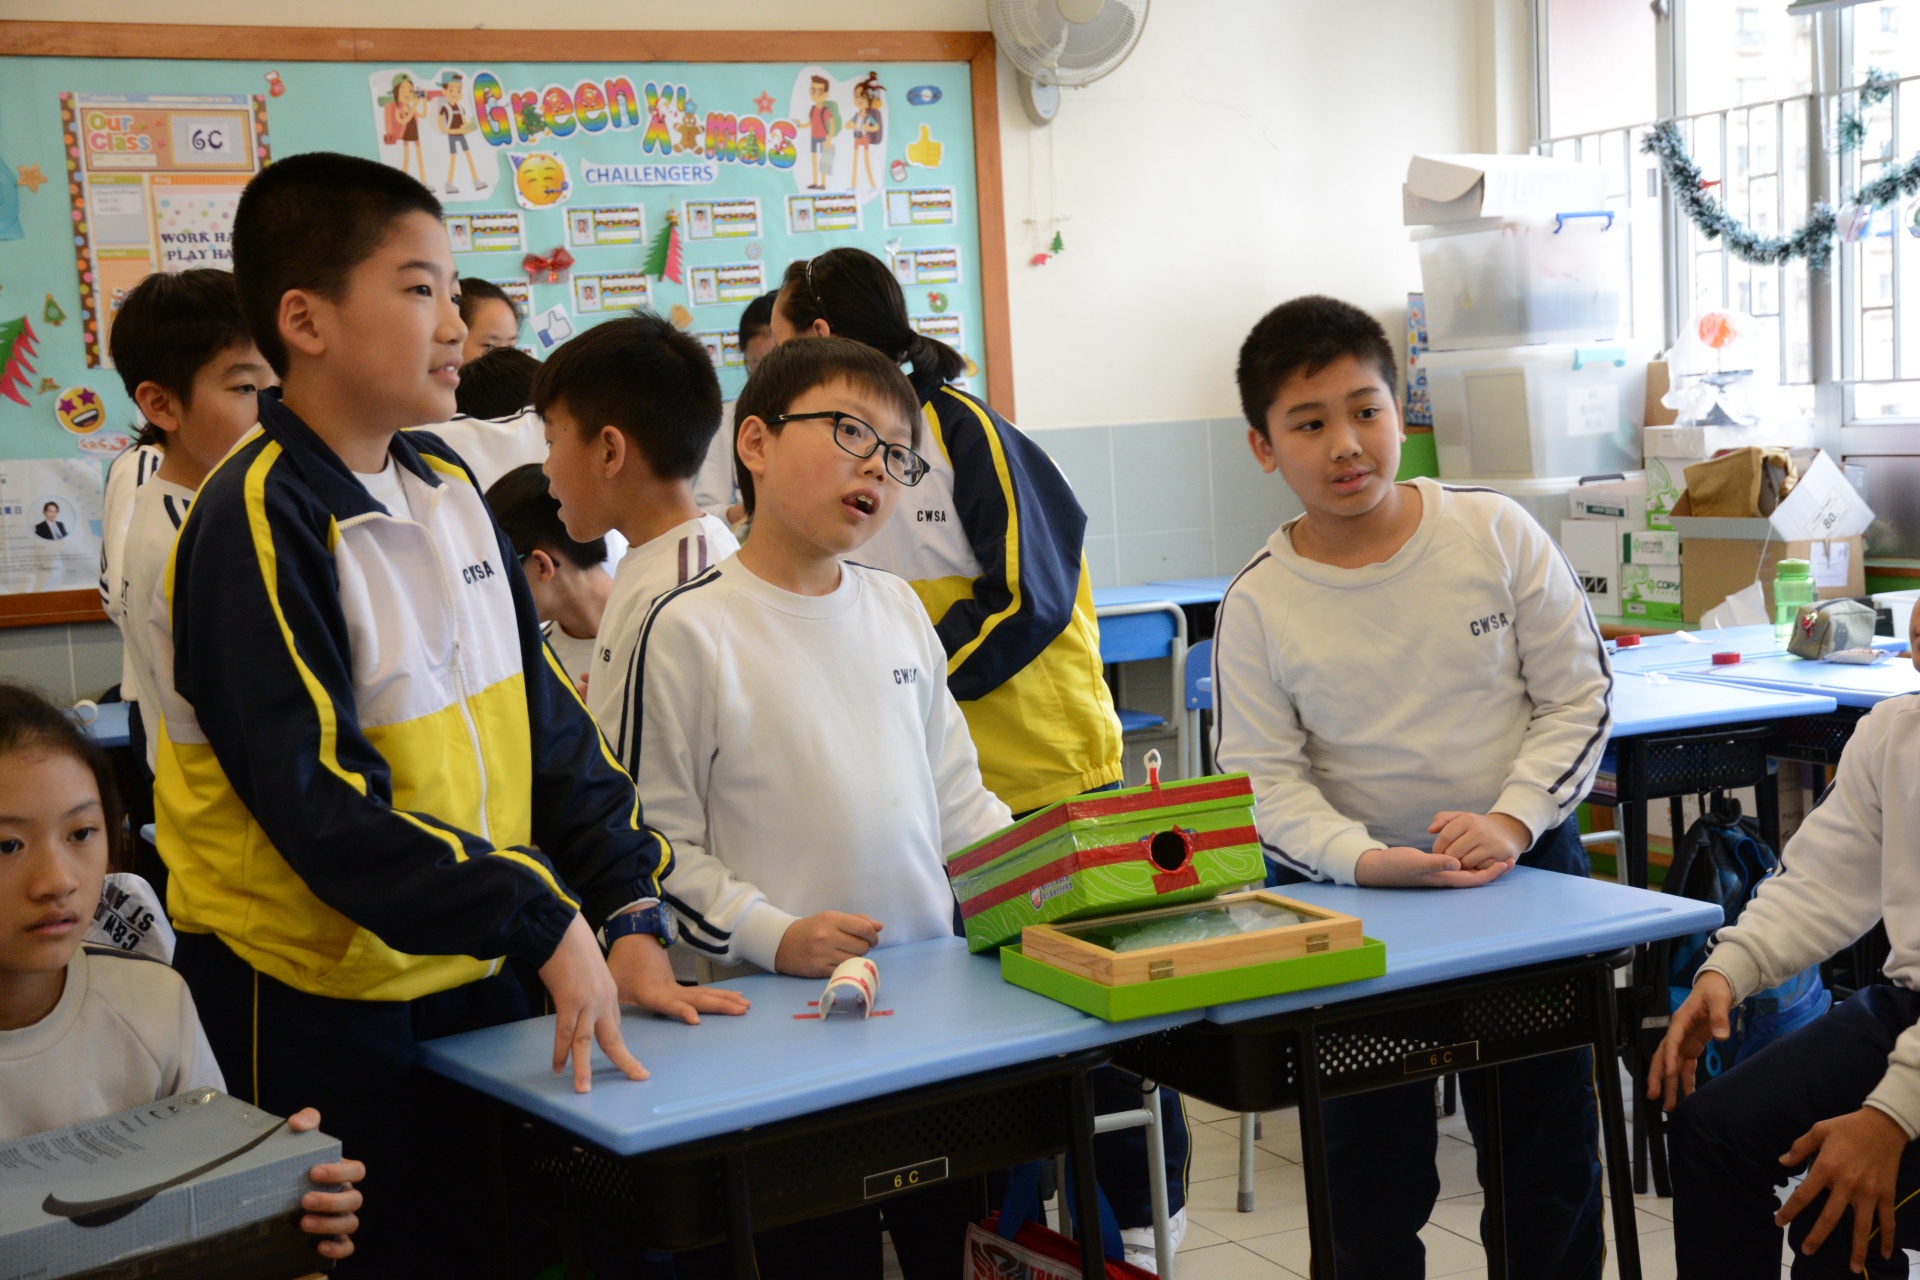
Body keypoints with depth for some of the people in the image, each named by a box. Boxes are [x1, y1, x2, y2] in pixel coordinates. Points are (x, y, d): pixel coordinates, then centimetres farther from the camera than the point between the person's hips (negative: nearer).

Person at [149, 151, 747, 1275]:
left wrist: (629, 917, 0)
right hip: (316, 1007, -7)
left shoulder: (448, 485, 7)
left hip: (480, 975, 7)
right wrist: (543, 921, -26)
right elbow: (322, 804, -24)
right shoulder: (256, 522, -18)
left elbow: (548, 722, 8)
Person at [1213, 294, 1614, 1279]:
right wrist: (1367, 861, -24)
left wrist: (1511, 821, -15)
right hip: (1353, 893, -1)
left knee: (1550, 1137, 12)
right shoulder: (1258, 606, -7)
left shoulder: (1497, 535, -6)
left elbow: (1578, 696, -2)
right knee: (1373, 1164, 7)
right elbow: (1267, 784, -8)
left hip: (1523, 865, 1)